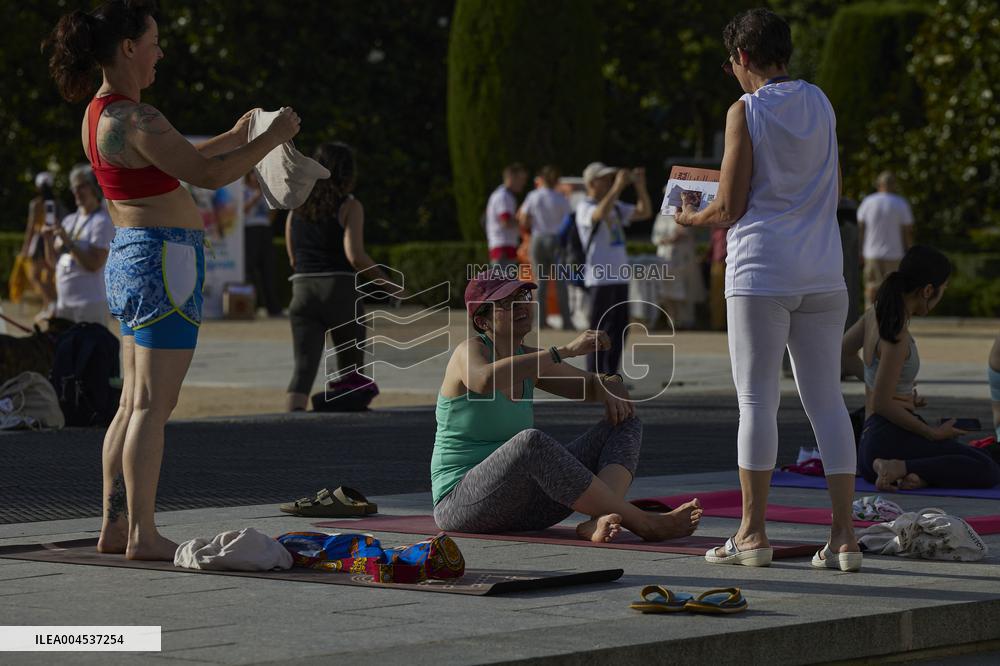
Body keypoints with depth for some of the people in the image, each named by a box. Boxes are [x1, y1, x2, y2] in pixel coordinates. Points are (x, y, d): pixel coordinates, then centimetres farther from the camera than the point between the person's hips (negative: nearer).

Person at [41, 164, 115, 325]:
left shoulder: (103, 222, -7)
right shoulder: (70, 220, 16)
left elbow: (94, 264, -15)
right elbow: (53, 263, 17)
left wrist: (68, 241, -16)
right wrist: (48, 241, -1)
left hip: (90, 303, -8)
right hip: (63, 302, 8)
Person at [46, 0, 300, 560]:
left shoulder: (98, 116, 12)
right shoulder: (136, 120, -19)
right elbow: (208, 175, -20)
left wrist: (235, 137, 26)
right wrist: (272, 139, -8)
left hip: (128, 257, 10)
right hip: (164, 260, -10)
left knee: (135, 404, 14)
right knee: (153, 407, -7)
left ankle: (115, 526, 16)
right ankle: (143, 535, -5)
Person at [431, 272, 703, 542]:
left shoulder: (528, 358, 11)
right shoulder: (471, 350, -10)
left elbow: (595, 384, 21)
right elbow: (486, 379, -36)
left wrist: (612, 392, -5)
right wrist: (567, 350, -34)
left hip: (523, 505, 8)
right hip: (459, 502, -8)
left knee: (625, 425, 0)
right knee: (531, 441, -39)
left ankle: (597, 521, -32)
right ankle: (644, 524, -36)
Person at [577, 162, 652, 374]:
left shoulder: (616, 207, 17)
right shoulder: (584, 208, -6)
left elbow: (645, 212, 16)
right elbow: (600, 214, -28)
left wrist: (640, 185, 3)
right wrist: (618, 186, -28)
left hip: (620, 277, 8)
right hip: (600, 278, -8)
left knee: (619, 329, 8)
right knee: (600, 330, -6)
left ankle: (610, 378, 15)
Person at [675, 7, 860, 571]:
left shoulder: (747, 111, -6)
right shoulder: (821, 105, 11)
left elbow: (730, 207, -7)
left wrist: (691, 216, 12)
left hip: (761, 273, -5)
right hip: (823, 273, 5)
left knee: (758, 399, 0)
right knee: (827, 400, 5)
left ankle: (753, 533, 2)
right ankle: (845, 535, 2)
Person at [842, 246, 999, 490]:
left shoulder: (875, 315, 10)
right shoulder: (897, 336, -17)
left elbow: (843, 354, 27)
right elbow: (882, 403, -18)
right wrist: (933, 433, -9)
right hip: (893, 439, -10)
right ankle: (900, 467, -24)